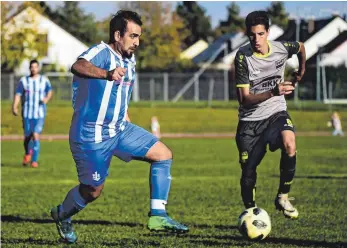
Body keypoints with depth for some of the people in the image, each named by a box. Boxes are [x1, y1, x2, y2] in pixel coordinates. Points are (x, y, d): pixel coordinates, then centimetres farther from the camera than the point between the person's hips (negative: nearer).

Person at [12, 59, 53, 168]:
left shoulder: (44, 80, 4)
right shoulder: (23, 81, 3)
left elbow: (49, 92, 17)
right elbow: (18, 95, -1)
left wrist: (47, 99, -5)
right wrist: (14, 107, -17)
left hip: (40, 114, -1)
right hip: (27, 113, 1)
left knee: (36, 136, -12)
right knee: (27, 136, 6)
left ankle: (34, 161, -7)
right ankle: (27, 153, 36)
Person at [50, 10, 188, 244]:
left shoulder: (130, 60, 7)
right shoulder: (101, 52, -20)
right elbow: (78, 66, -45)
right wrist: (107, 74, -63)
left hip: (120, 129, 8)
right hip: (91, 135, -8)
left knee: (164, 155, -2)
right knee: (93, 191, 3)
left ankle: (158, 216, -1)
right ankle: (62, 215, 34)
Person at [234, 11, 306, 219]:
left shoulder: (282, 48, -9)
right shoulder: (243, 57, -17)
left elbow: (301, 47, 18)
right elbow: (244, 99, -22)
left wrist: (302, 70, 29)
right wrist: (273, 92, -35)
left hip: (276, 112, 1)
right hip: (250, 119, -1)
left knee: (289, 145, -30)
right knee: (248, 172, 0)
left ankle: (283, 197, -13)